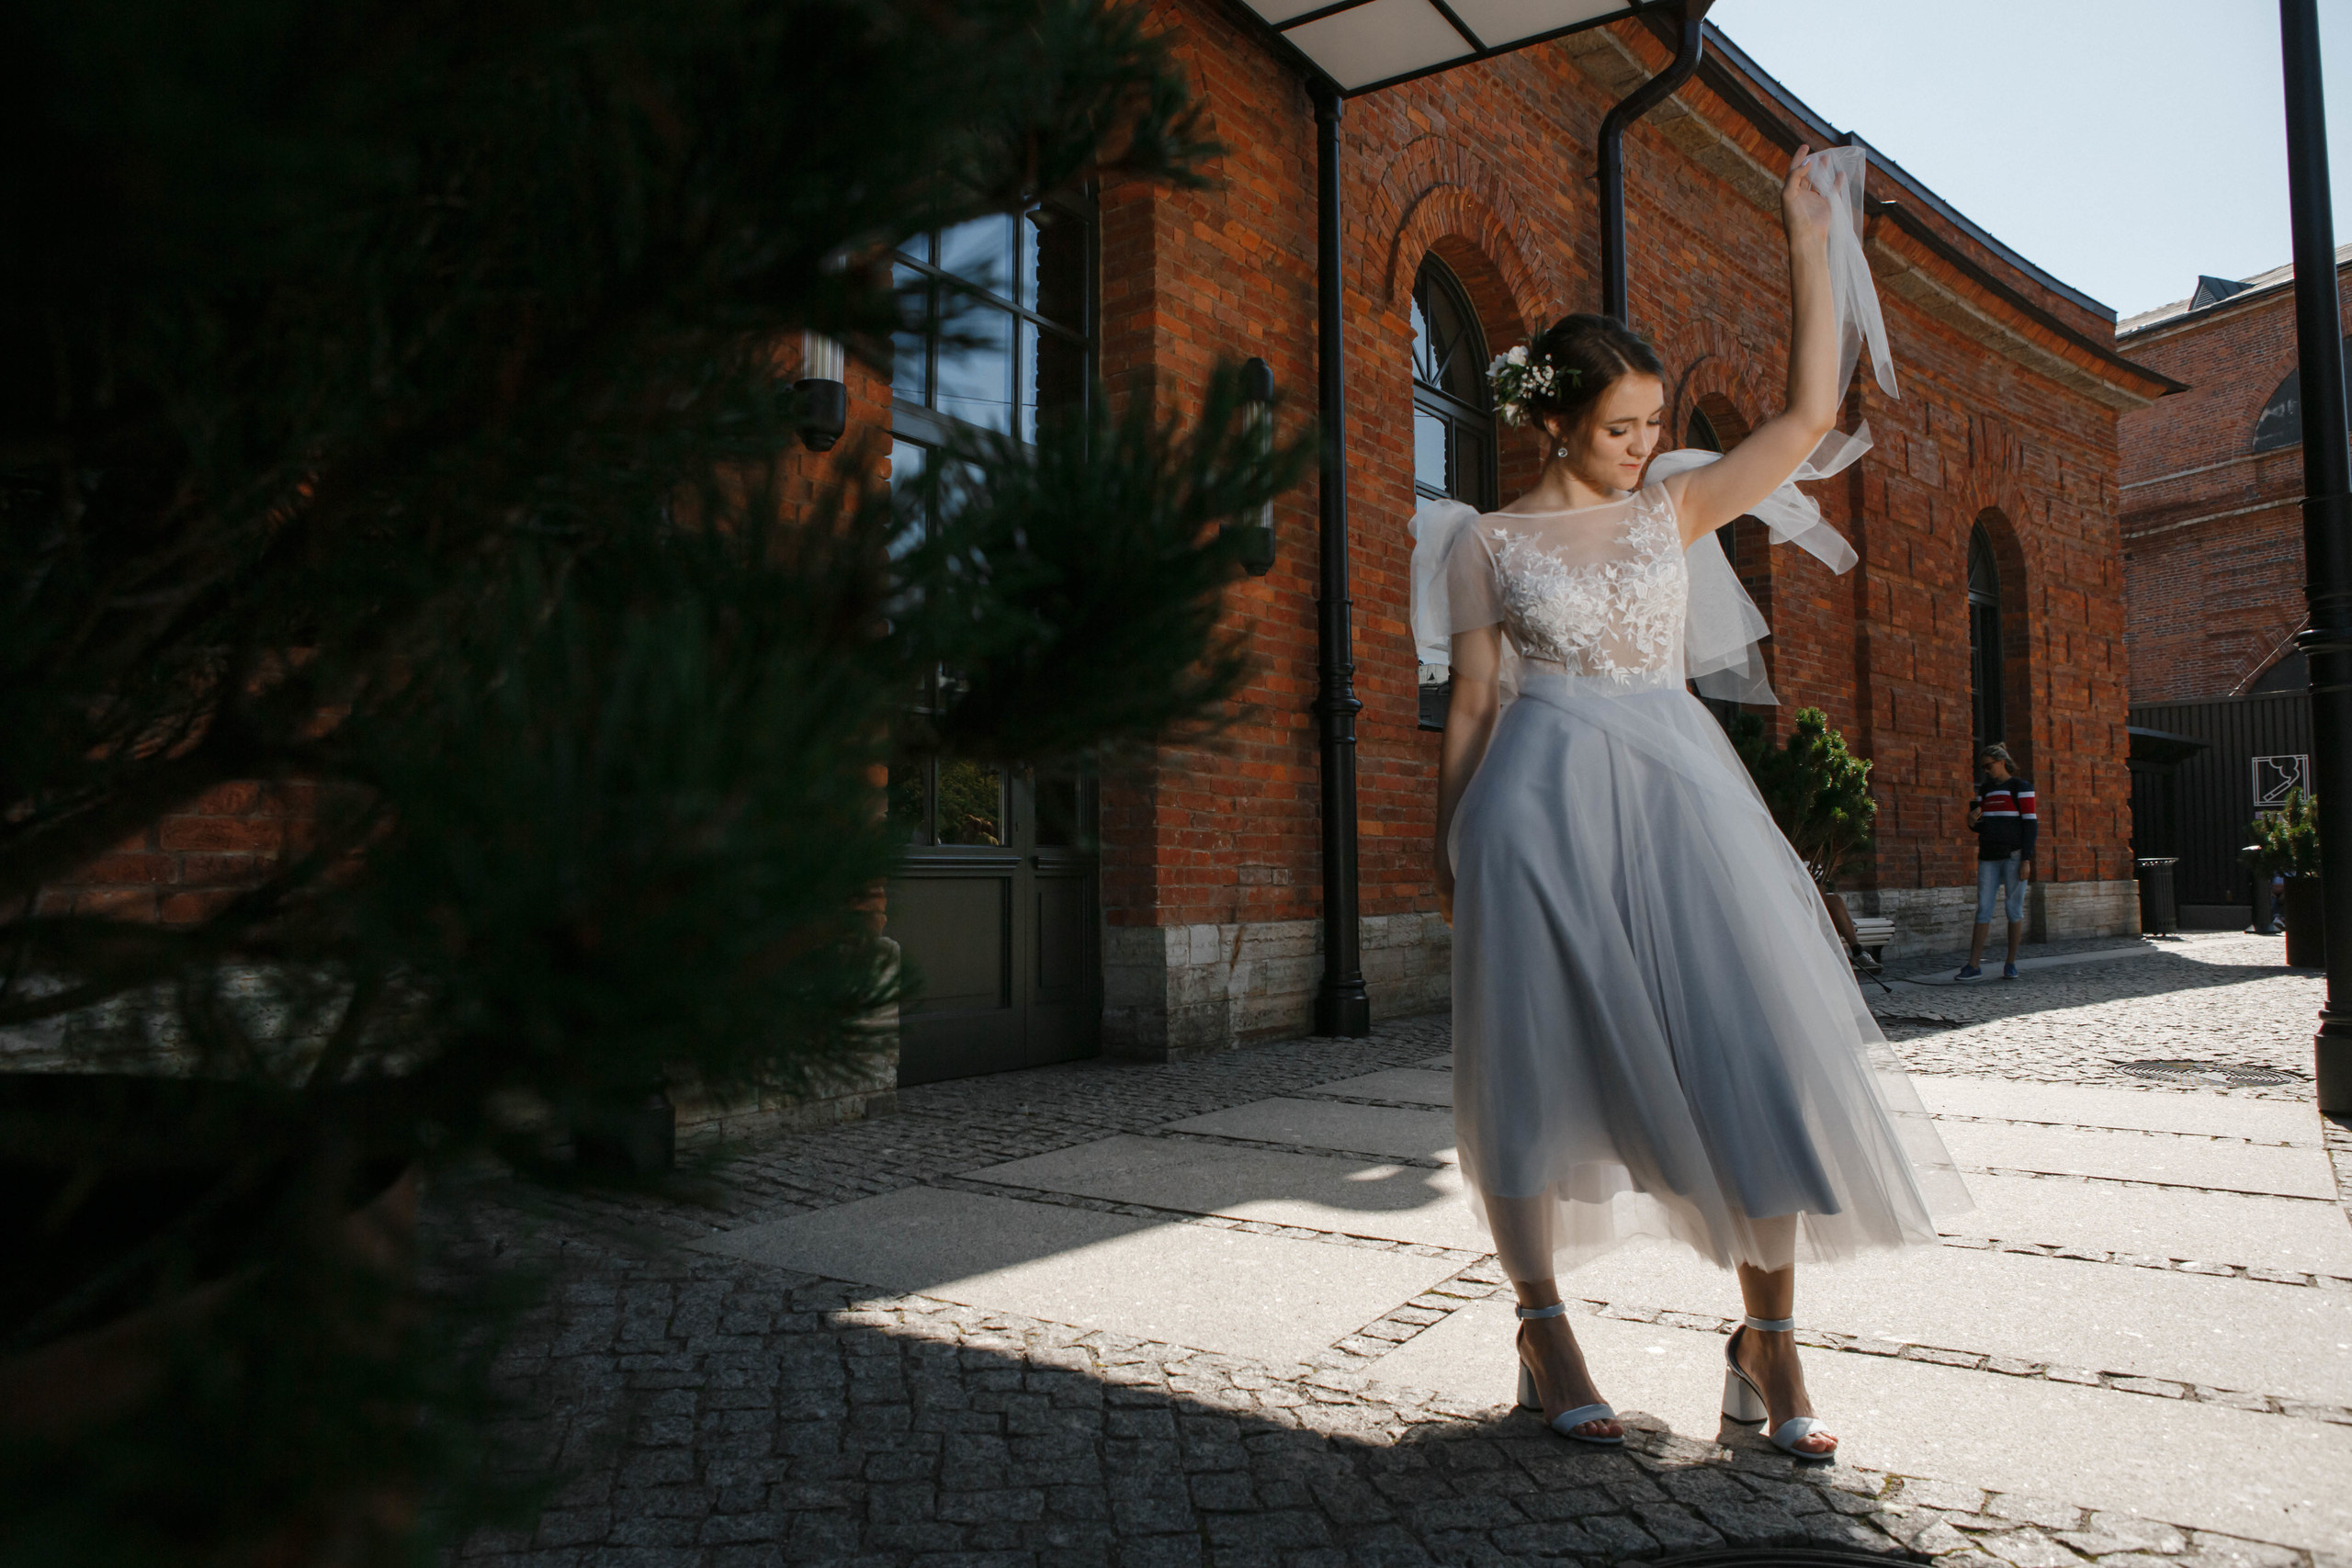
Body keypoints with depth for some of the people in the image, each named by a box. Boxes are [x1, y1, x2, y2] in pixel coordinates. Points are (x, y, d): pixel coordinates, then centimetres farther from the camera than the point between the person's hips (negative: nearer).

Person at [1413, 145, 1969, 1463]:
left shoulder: (1677, 507, 14)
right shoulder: (1489, 542, 6)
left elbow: (1812, 417, 10)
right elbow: (1472, 703, 5)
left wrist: (1814, 249, 10)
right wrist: (1451, 853, 3)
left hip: (1683, 789, 3)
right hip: (1544, 799, -3)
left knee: (1754, 1040, -6)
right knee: (1546, 1055, -2)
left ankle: (1769, 1341, 3)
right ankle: (1546, 1332, 10)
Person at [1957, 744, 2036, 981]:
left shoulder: (2020, 787, -1)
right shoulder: (1985, 790, 16)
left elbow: (2030, 824, -6)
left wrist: (2026, 860, -13)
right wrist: (1972, 821, -4)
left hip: (2014, 856, -5)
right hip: (1989, 857, 5)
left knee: (2015, 910, 0)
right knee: (1983, 910, -2)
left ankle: (2011, 964, 7)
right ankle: (1974, 965, -6)